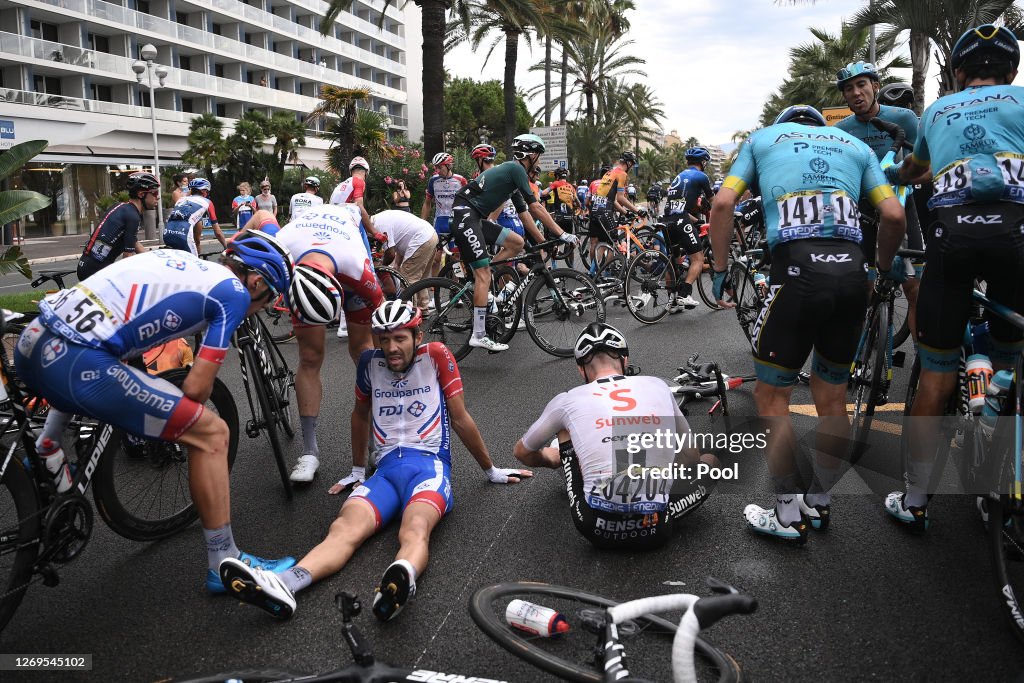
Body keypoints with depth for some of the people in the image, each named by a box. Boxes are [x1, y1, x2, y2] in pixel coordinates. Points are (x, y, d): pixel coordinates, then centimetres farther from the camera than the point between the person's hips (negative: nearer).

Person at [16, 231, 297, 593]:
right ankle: (225, 564, 6)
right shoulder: (234, 292, 1)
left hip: (31, 344, 9)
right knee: (212, 433, -1)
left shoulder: (174, 257, 21)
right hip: (78, 365, -9)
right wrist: (188, 421, 18)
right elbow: (196, 387, -5)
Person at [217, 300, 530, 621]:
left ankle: (403, 579, -67)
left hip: (429, 463, -2)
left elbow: (461, 418, 10)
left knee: (415, 529, -36)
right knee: (345, 528, -28)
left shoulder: (435, 355, 4)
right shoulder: (371, 361, 13)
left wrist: (490, 470, 17)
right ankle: (283, 585, -53)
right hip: (386, 467, 3)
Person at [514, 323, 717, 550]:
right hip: (655, 533, 0)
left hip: (598, 530, 0)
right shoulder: (658, 386, 7)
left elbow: (522, 452, 23)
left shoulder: (567, 400, 4)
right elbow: (690, 458, 19)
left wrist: (552, 460, 44)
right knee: (710, 461, 26)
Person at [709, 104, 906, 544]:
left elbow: (722, 204, 6)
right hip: (852, 272, 4)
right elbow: (894, 216, 13)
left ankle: (789, 515, 12)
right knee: (831, 397, 18)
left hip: (797, 271, -4)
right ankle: (819, 503, 30)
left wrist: (720, 269, 14)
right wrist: (886, 265, 30)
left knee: (772, 396, 8)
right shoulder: (855, 144, 26)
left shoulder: (763, 137, 21)